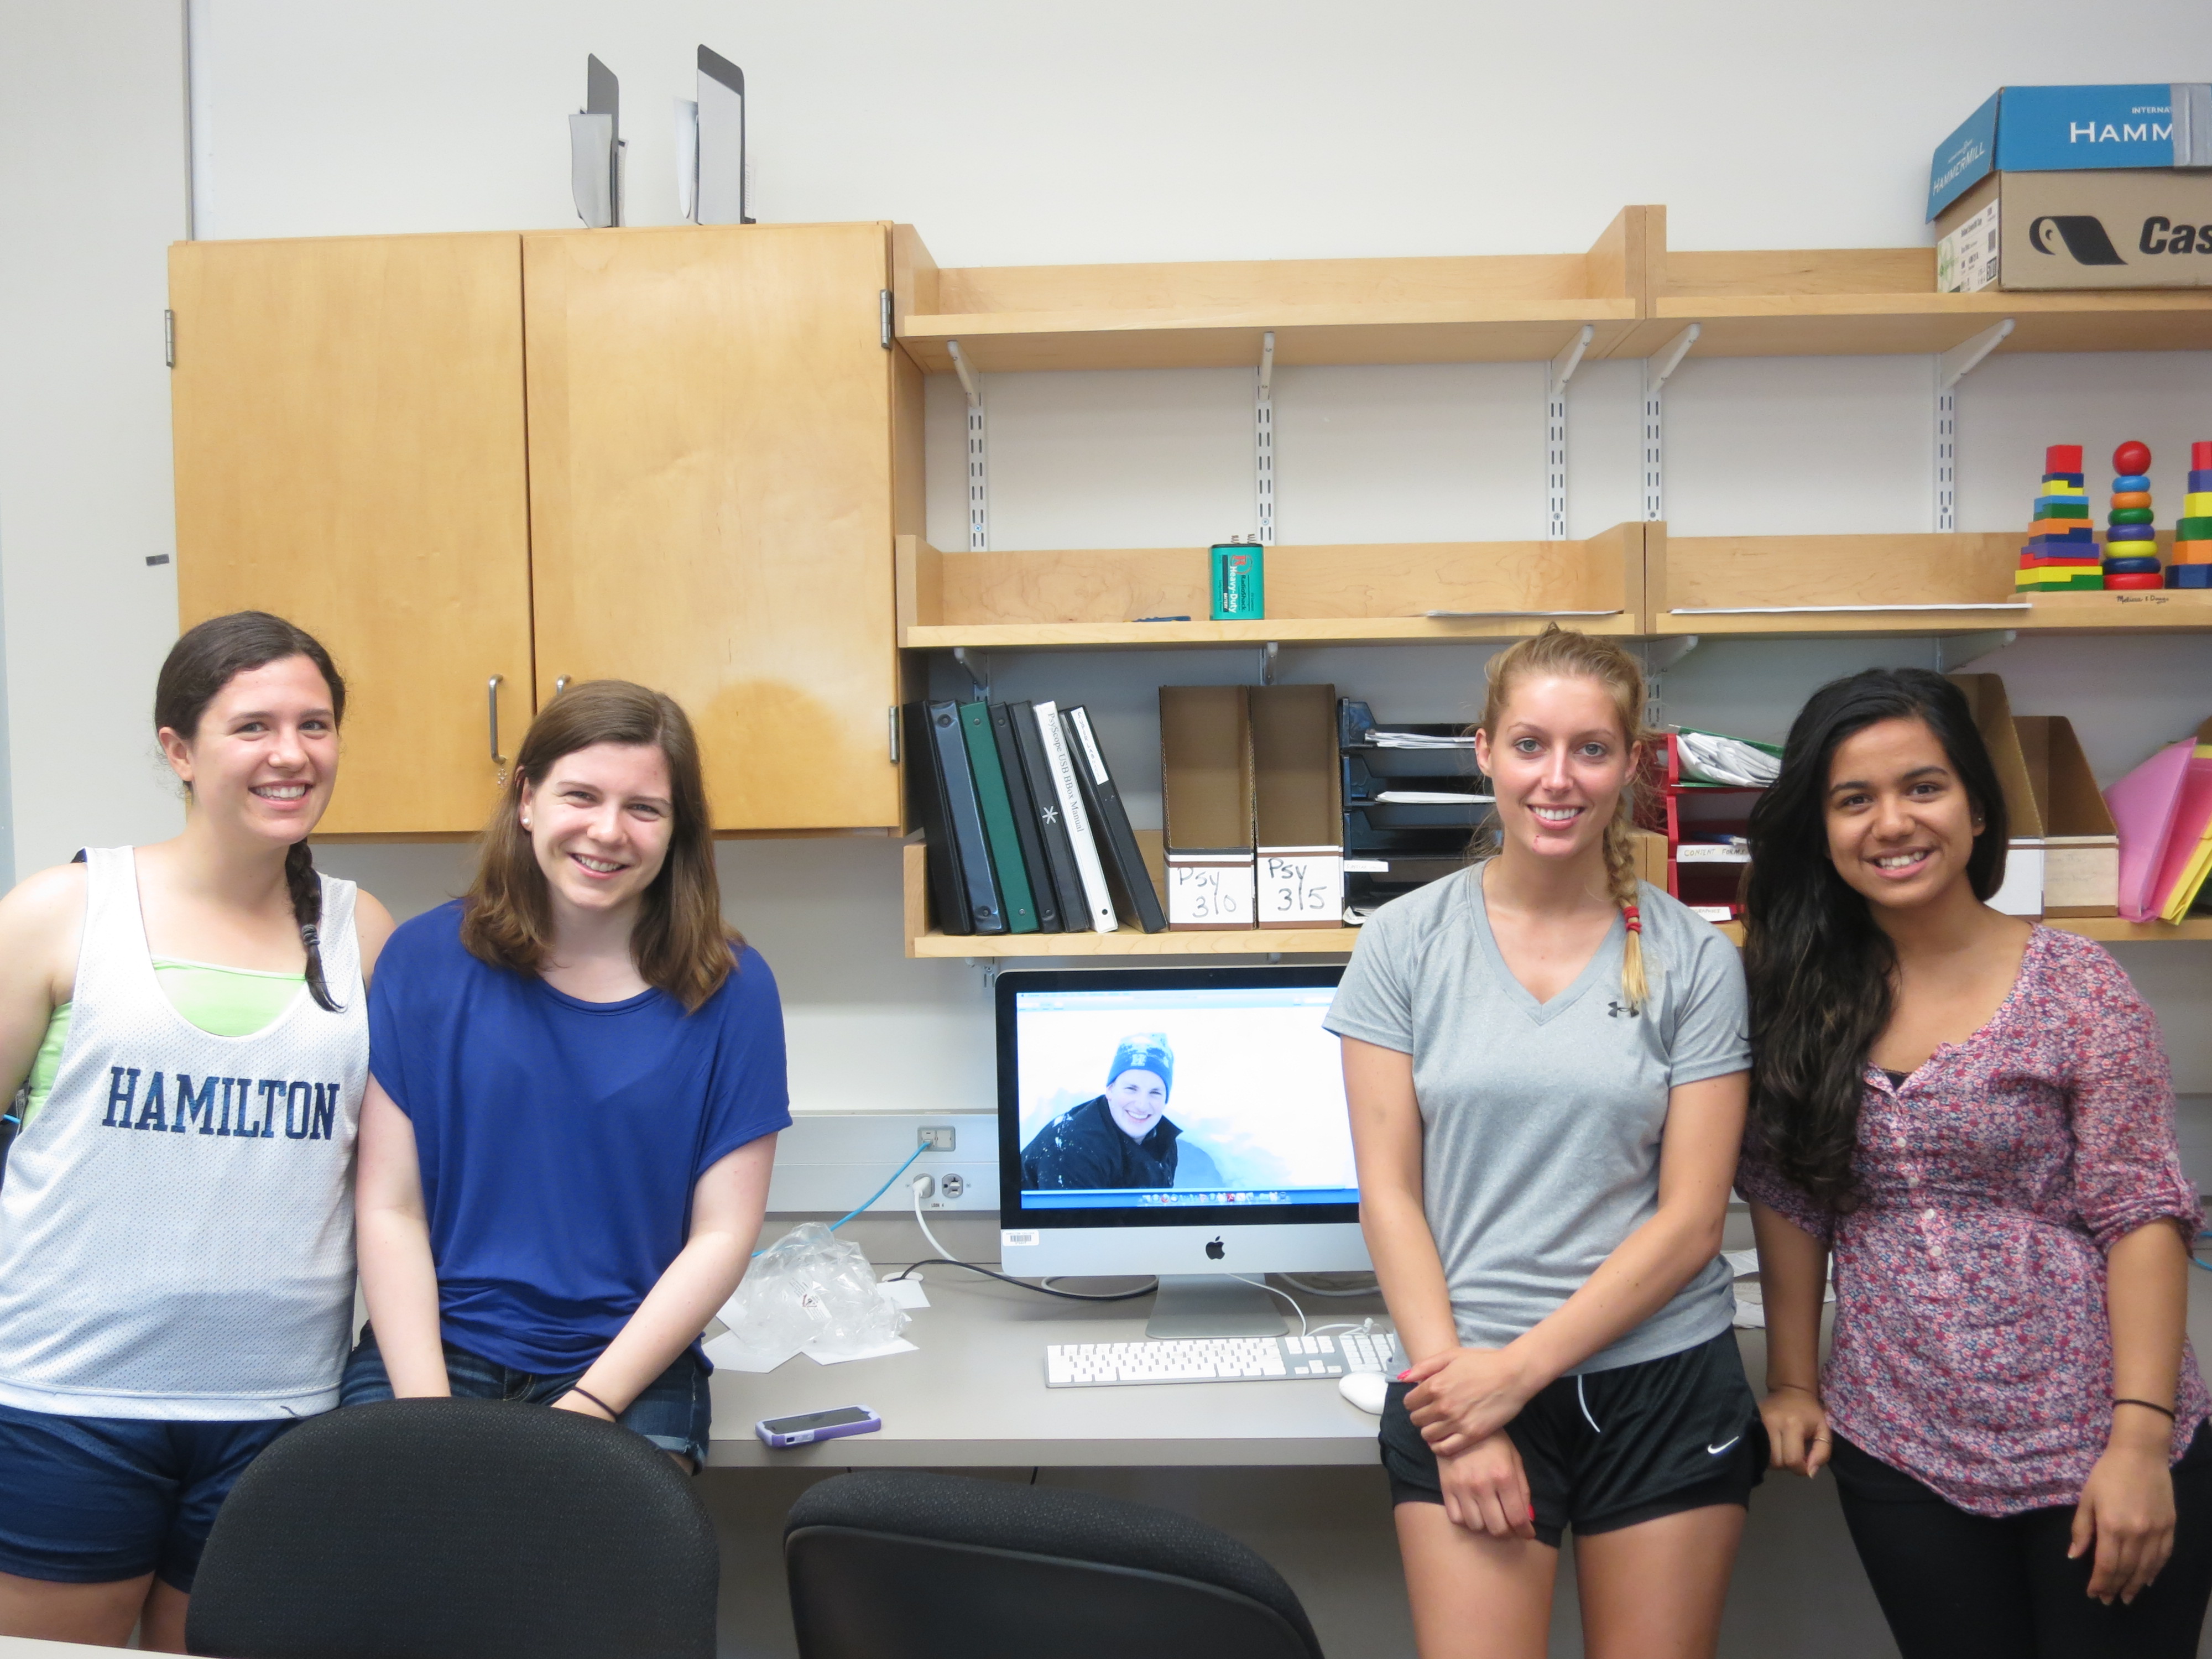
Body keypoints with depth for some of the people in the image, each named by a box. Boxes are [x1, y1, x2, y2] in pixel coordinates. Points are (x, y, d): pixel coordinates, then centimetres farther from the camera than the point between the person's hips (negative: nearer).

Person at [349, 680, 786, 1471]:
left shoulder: (730, 989, -1)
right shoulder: (427, 957, 1)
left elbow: (721, 1235, -2)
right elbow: (390, 1208, 0)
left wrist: (589, 1407, -11)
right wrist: (427, 1409, -11)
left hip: (630, 1364, 0)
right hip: (438, 1345, 1)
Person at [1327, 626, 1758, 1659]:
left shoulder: (1692, 958, -1)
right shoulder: (1405, 942, -1)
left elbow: (1689, 1221, -3)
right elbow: (1389, 1194, -2)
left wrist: (1519, 1370, -10)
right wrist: (1457, 1397, -9)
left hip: (1663, 1376, 1)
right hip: (1461, 1378, 0)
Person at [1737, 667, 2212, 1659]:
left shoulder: (2078, 989, -8)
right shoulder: (1799, 993, 0)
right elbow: (1789, 1201, 5)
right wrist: (1793, 1382, 4)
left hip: (2097, 1454, -2)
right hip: (1896, 1459, 2)